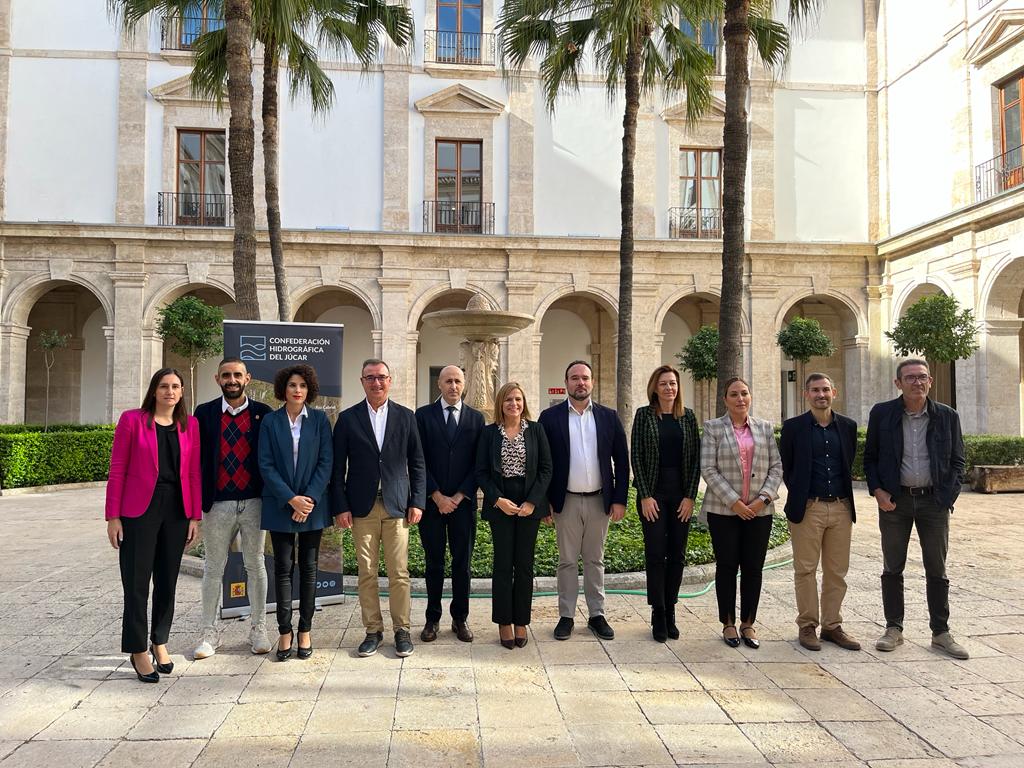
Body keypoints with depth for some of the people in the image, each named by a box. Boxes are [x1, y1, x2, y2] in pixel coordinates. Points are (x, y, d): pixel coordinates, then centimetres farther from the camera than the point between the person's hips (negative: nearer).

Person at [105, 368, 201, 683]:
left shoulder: (190, 425, 6)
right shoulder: (132, 420, -2)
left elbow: (194, 472, 6)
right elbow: (117, 470, -2)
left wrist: (195, 516, 3)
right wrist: (113, 516, -5)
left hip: (177, 509, 3)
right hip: (140, 511, -3)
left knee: (167, 579, 11)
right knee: (137, 581, 1)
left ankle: (160, 642, 27)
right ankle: (138, 650, 15)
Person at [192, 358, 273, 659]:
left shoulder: (262, 413, 2)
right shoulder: (204, 413, 3)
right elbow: (196, 458, 2)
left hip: (254, 501, 0)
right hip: (218, 502, 0)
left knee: (256, 565, 9)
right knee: (214, 567, 9)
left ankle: (258, 629, 22)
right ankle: (209, 632, 20)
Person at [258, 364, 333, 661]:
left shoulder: (320, 419, 2)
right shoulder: (270, 421, 1)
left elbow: (326, 462, -2)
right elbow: (266, 465, -4)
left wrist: (310, 498, -12)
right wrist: (291, 499, -13)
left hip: (313, 504, 1)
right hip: (280, 505, 0)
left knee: (309, 568, 6)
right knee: (283, 568, 4)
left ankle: (305, 631, 16)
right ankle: (285, 633, 13)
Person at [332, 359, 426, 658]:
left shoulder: (406, 417, 6)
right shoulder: (348, 418, 4)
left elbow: (417, 463, 7)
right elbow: (338, 467, 4)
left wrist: (417, 502, 0)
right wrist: (340, 506, -3)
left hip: (397, 505, 0)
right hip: (362, 507, 0)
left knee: (399, 573, 2)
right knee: (366, 573, 6)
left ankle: (402, 630, 15)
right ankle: (373, 630, 19)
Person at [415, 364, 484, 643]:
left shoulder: (476, 418, 6)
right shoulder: (423, 416, 2)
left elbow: (479, 463, 3)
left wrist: (459, 496, -6)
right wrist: (437, 496, -9)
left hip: (463, 502, 1)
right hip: (431, 501, -1)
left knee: (462, 563, 7)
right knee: (434, 563, 7)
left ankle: (460, 618, 19)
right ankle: (432, 619, 18)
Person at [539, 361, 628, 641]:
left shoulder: (609, 417, 3)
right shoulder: (550, 417, -2)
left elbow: (621, 460, 4)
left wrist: (619, 499, -2)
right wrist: (544, 501, -6)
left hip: (600, 500, 2)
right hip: (566, 500, -2)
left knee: (595, 560, 13)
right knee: (567, 561, 8)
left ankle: (597, 615, 23)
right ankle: (566, 616, 18)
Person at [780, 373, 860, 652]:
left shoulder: (848, 426, 8)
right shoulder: (793, 427, -1)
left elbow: (849, 464, 16)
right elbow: (786, 467, 5)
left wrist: (845, 495, 11)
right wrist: (799, 495, 6)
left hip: (841, 507, 3)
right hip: (807, 508, -3)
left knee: (837, 572, 9)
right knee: (806, 570, 2)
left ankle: (832, 626, 20)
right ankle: (807, 626, 12)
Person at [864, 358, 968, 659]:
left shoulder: (947, 416, 2)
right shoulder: (882, 414, -1)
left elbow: (957, 460, 7)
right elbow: (870, 456, 5)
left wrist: (948, 496, -5)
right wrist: (877, 491, -7)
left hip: (934, 501, 1)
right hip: (894, 500, 0)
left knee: (937, 570, 8)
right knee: (892, 569, 8)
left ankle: (941, 633, 19)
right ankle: (894, 629, 19)